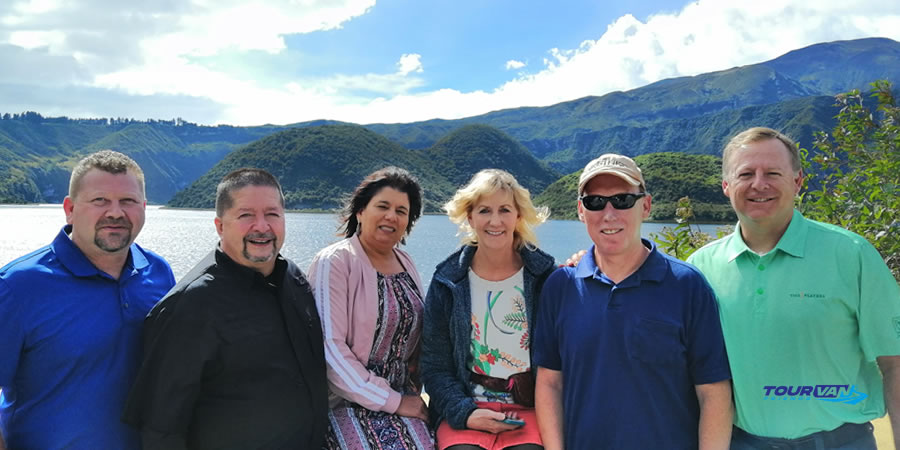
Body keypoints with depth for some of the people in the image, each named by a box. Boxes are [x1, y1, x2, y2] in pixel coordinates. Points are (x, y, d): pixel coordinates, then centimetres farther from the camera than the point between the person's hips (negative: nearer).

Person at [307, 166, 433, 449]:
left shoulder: (405, 263, 8)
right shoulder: (334, 262, -11)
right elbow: (329, 347, -18)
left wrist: (413, 393, 3)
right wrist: (392, 401, -16)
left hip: (401, 394, 6)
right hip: (347, 400, -6)